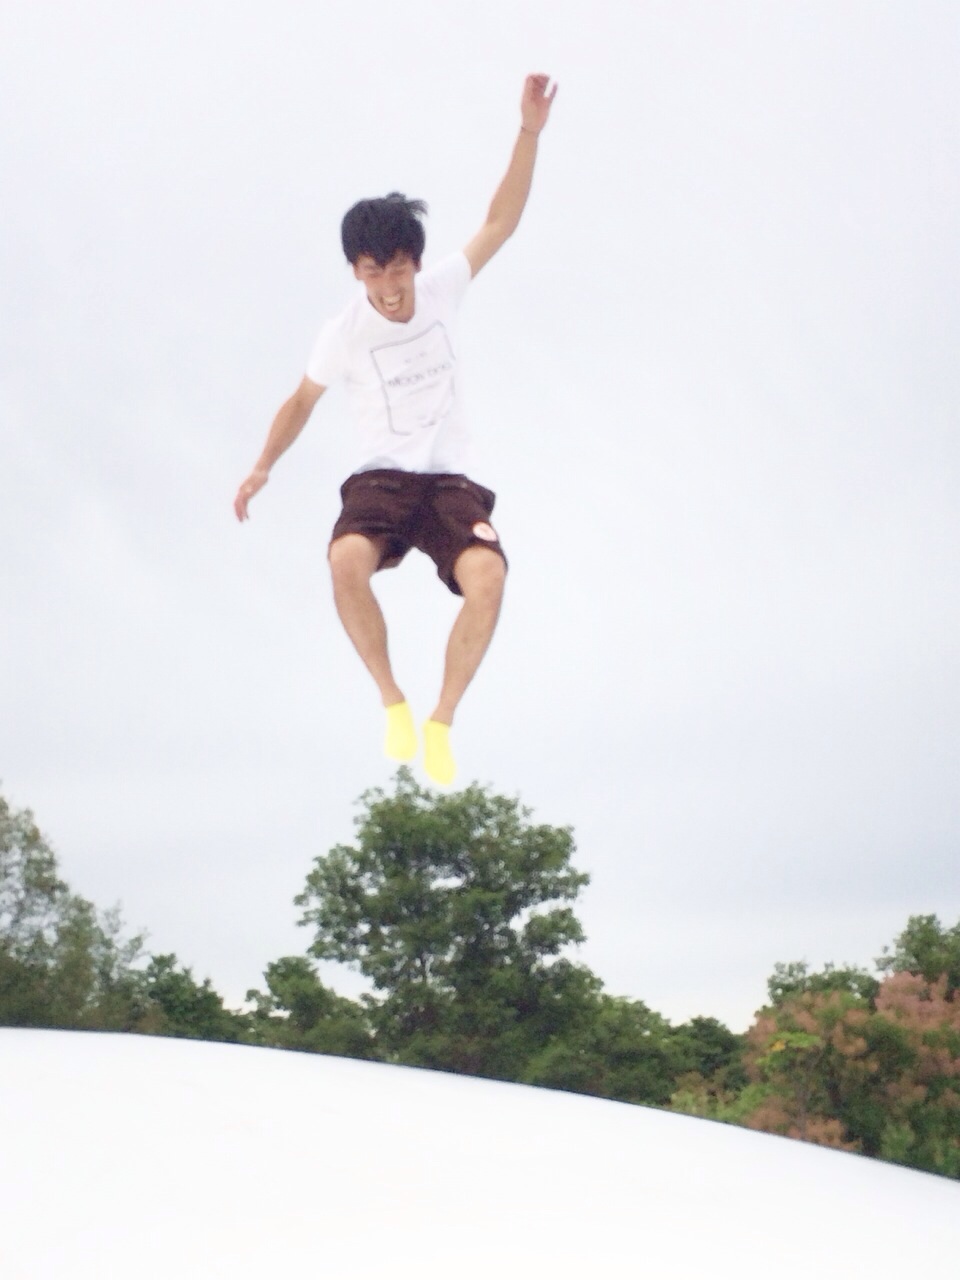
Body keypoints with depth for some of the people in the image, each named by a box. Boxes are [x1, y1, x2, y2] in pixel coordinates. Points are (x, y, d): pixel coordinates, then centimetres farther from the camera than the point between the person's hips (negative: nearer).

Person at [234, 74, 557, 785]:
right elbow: (303, 401, 12)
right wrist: (263, 468, 5)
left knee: (488, 577, -31)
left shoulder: (442, 292, -1)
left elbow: (502, 222, -2)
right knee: (347, 560, -36)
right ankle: (393, 701, -16)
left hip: (450, 482, 1)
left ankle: (441, 722, -15)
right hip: (380, 481, -1)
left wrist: (530, 131, -11)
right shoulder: (344, 334, -5)